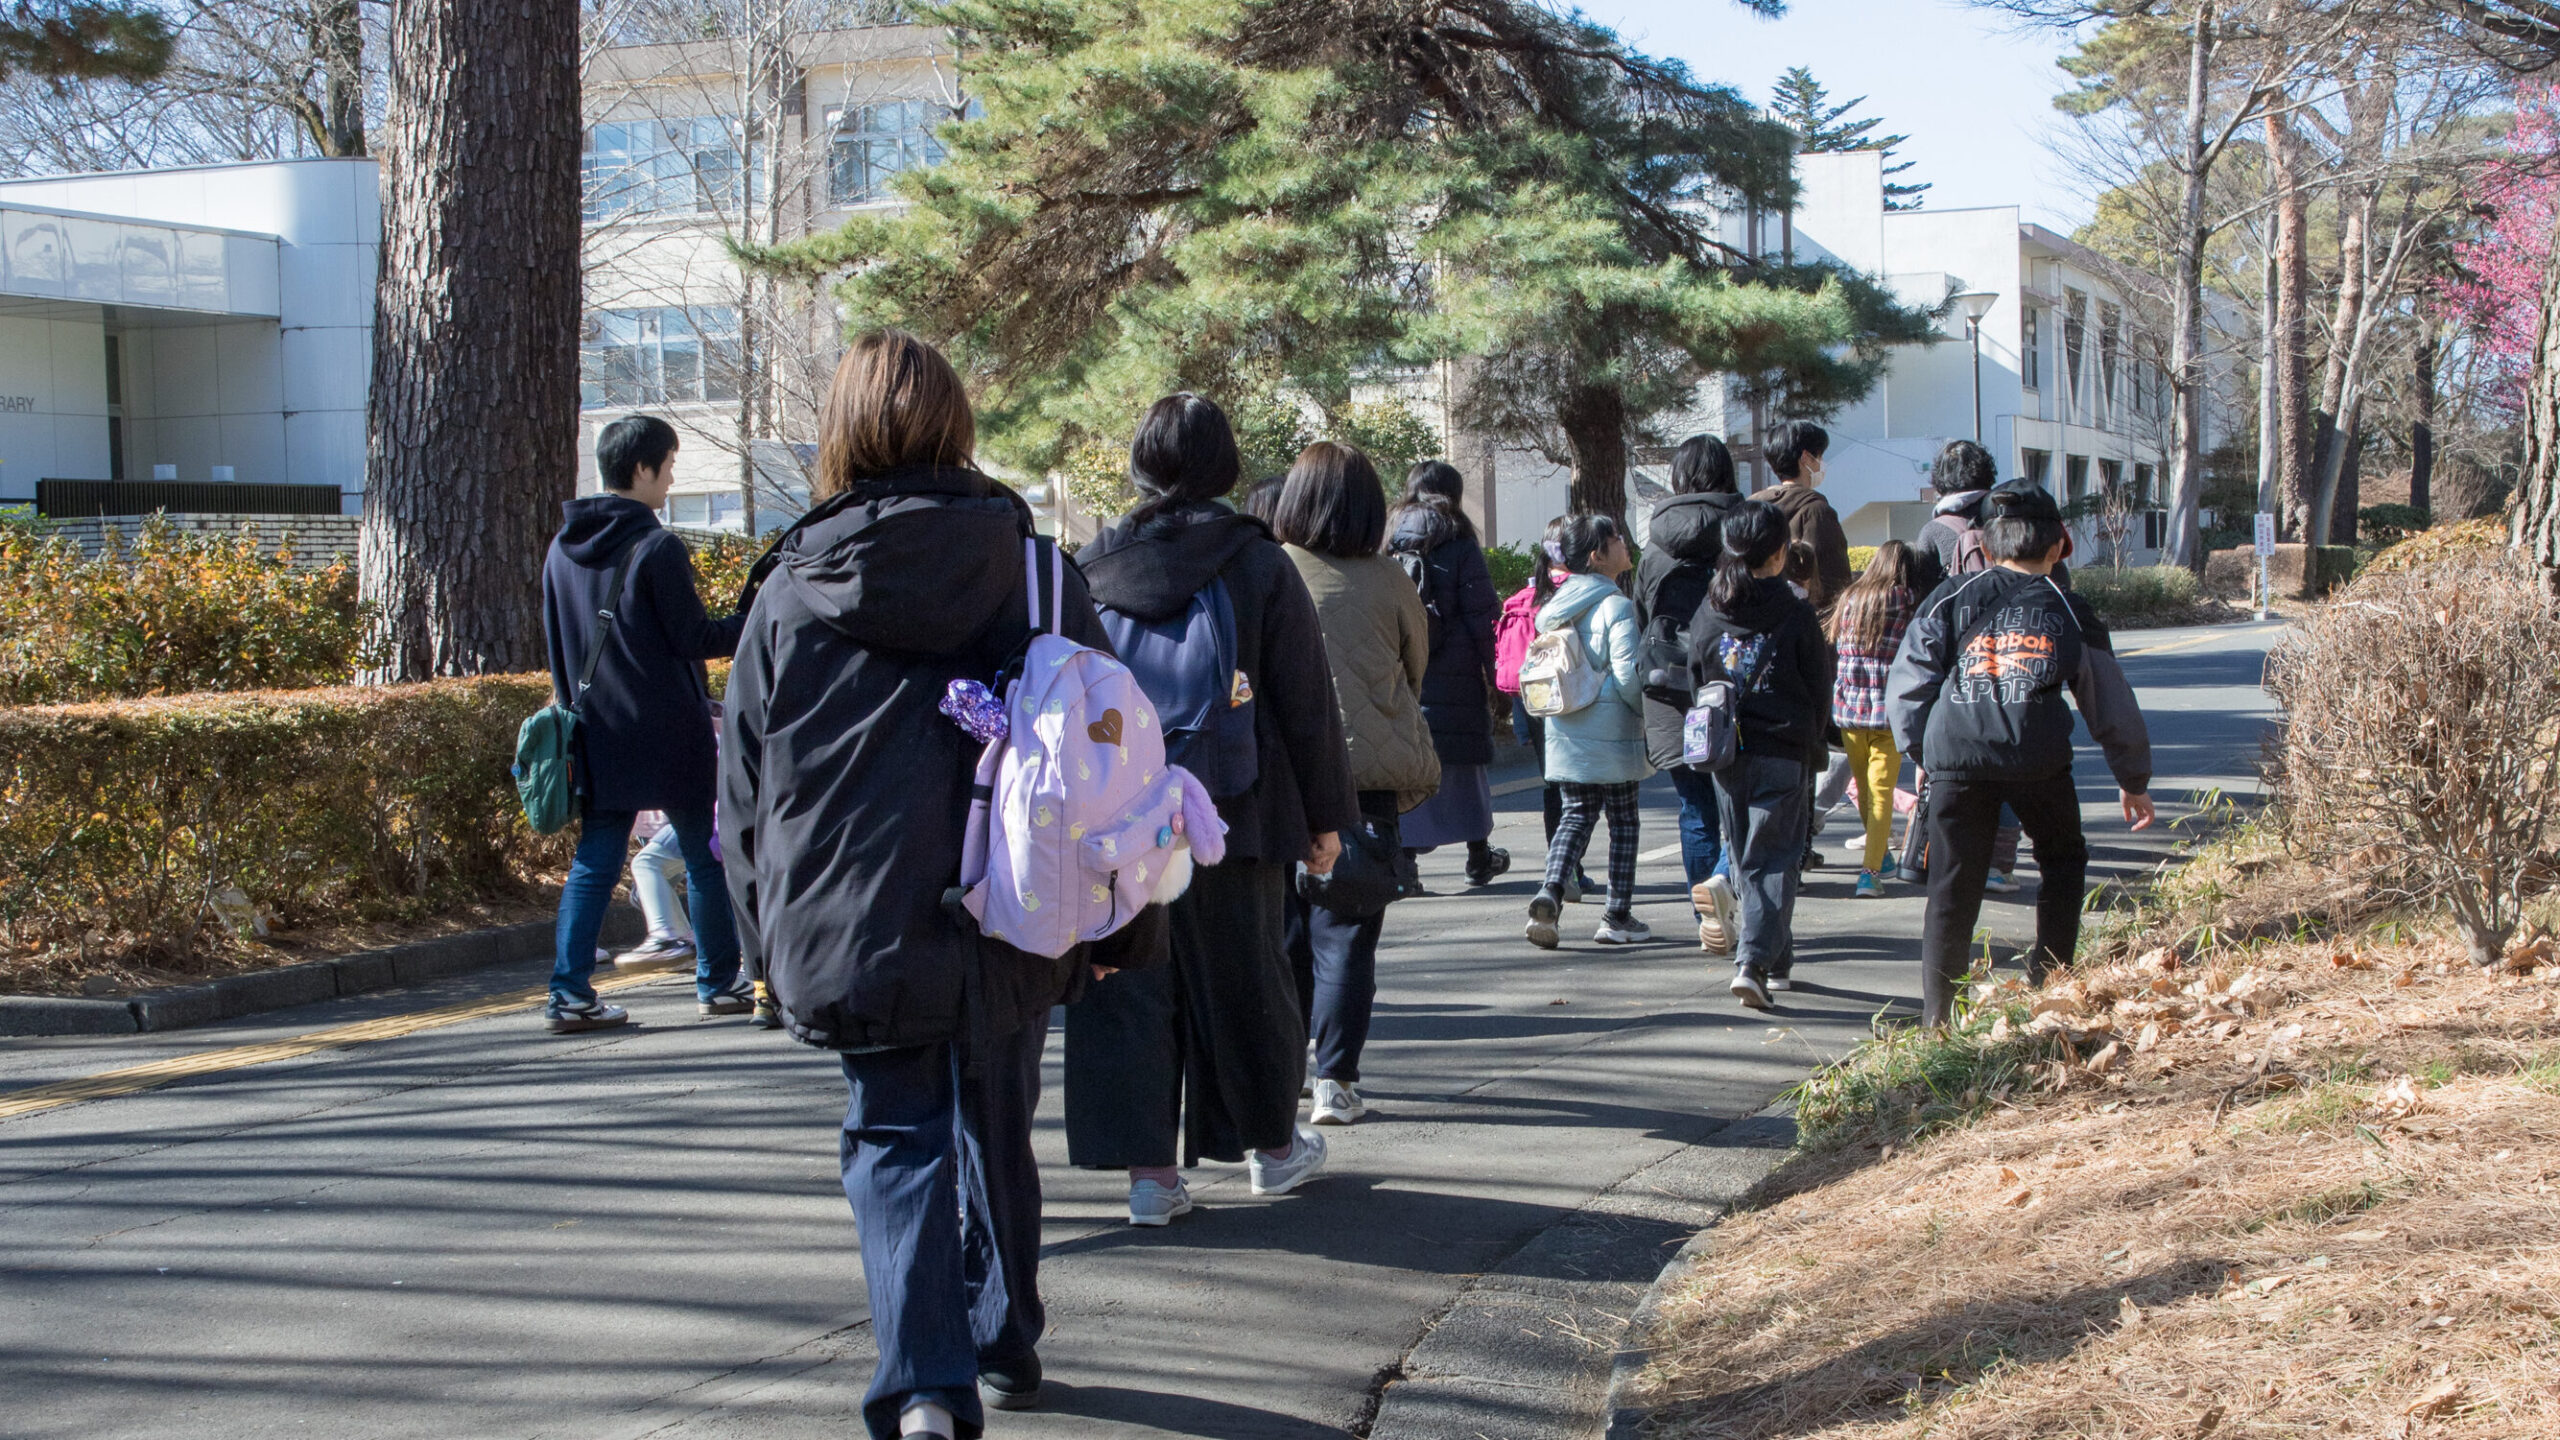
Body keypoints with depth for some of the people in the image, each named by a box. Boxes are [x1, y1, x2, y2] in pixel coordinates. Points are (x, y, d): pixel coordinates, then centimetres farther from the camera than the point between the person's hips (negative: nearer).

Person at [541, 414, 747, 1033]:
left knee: (594, 862, 6)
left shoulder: (562, 550, 8)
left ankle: (569, 993, -1)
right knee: (705, 855, 7)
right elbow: (695, 639, -11)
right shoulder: (655, 548, -14)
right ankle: (718, 982, 14)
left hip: (599, 737, 6)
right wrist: (756, 620, 2)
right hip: (670, 733, -6)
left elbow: (558, 649, 15)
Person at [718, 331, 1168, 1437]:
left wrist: (773, 938, 14)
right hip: (1009, 930, 2)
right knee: (995, 1137, 19)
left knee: (894, 1142, 6)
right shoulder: (1035, 576, -1)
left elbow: (745, 793, 3)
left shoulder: (790, 596, -2)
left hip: (851, 938, -2)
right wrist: (1126, 923, 10)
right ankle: (1004, 1347, 36)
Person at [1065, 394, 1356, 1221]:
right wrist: (1326, 813, 6)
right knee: (1242, 978, 13)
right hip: (1231, 815, -1)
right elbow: (1306, 701, -2)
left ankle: (1150, 1169, 5)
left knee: (1129, 984, 7)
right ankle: (1271, 1145, 29)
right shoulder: (1259, 564, -5)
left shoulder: (1091, 567, 1)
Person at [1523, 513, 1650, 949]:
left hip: (1565, 731, 6)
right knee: (1623, 819, 7)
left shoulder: (1556, 606, 9)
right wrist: (1648, 712, -3)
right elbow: (1627, 673, -18)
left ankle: (1551, 891, -12)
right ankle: (1618, 916, 10)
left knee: (1577, 814, 11)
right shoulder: (1617, 606, -13)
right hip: (1611, 732, -6)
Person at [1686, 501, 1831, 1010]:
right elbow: (1820, 688, -1)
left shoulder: (1708, 614, 1)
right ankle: (1754, 961, -16)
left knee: (1745, 861, 15)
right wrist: (1809, 742, 14)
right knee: (1774, 861, -1)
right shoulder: (1795, 616, -8)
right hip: (1782, 753, -4)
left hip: (1725, 755, 4)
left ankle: (1778, 962, 24)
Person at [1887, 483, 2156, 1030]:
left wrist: (1920, 750, 23)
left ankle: (1935, 1015, 5)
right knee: (2063, 862, 22)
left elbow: (1906, 686, 10)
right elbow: (2111, 704, 21)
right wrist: (2134, 780, 32)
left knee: (1953, 884, 8)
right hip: (2039, 759, -1)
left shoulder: (1952, 599, 13)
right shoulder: (2069, 611, 15)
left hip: (1957, 756, 1)